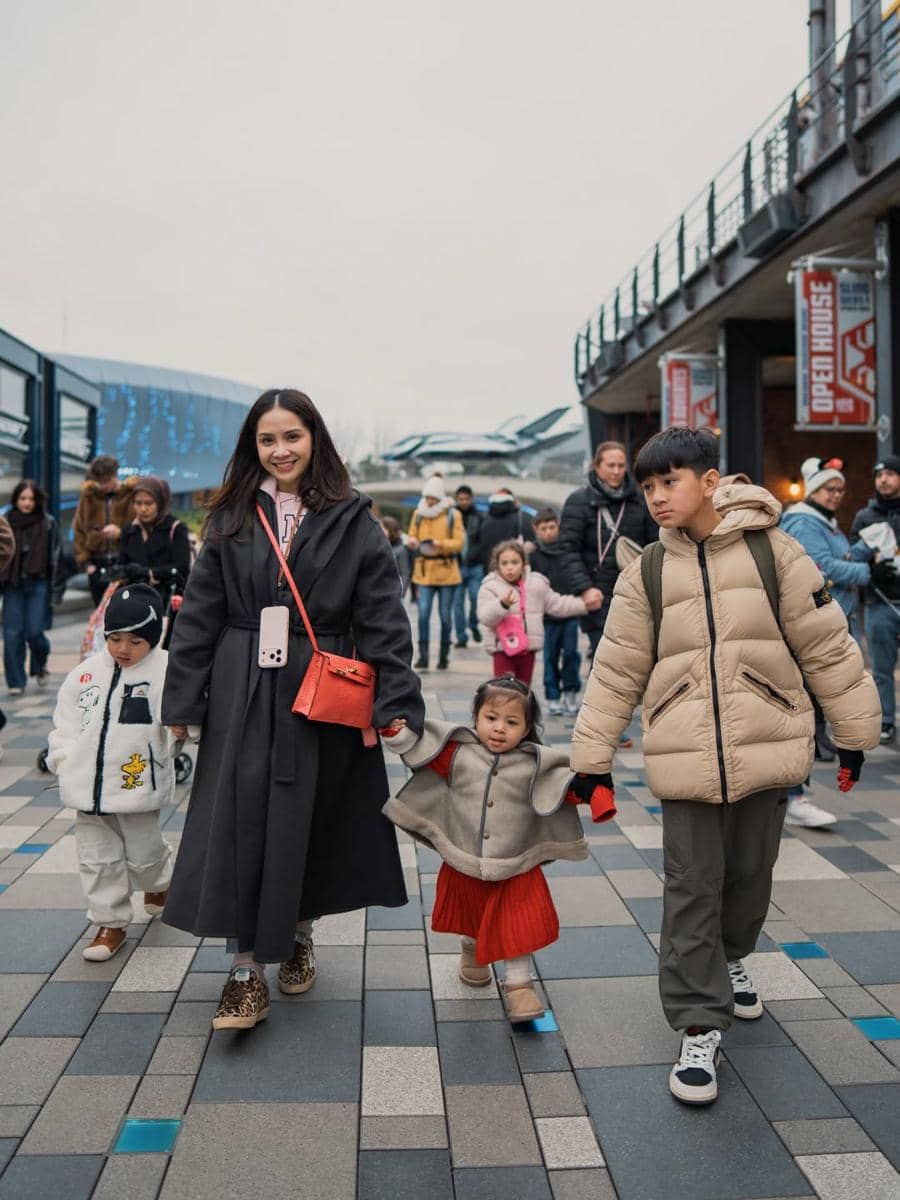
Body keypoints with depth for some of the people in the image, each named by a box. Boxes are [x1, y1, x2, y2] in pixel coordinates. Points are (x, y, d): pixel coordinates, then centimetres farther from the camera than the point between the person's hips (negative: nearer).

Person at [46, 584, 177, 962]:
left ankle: (159, 882, 44)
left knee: (144, 853, 12)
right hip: (89, 786, 4)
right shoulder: (87, 673, 4)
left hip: (139, 786, -4)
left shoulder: (164, 670, -11)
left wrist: (180, 726, -41)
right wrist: (63, 757, 2)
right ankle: (111, 922, 24)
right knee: (98, 859, 11)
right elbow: (66, 720, 11)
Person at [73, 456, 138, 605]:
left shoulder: (133, 493, -3)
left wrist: (121, 532, -17)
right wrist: (85, 561, 3)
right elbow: (78, 530, 11)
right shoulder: (88, 495, 7)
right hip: (97, 566, 3)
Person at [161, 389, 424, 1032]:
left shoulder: (352, 520, -1)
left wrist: (397, 701, -12)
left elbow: (384, 616, -5)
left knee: (313, 821, 10)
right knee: (242, 822, -2)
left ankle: (300, 935, 34)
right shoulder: (232, 519, 5)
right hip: (244, 695, 1)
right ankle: (248, 970, 9)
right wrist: (182, 704, 1)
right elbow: (199, 615, 5)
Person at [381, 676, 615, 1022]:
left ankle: (519, 984, 20)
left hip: (515, 870, -1)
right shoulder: (458, 753, -9)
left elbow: (568, 782, -12)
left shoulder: (535, 765, -10)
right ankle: (471, 949, 55)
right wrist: (395, 728, -20)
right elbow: (419, 748, -7)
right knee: (471, 918, 24)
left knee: (516, 927, 3)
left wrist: (594, 789, -29)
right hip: (463, 867, 2)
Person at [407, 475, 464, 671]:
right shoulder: (418, 514, 7)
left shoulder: (453, 515, -1)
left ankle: (444, 656, 19)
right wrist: (413, 542, -13)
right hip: (424, 571, 1)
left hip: (446, 571, -1)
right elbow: (412, 538, 10)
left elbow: (459, 543, -7)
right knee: (423, 614, -8)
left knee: (445, 615, 6)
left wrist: (440, 544, -24)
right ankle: (423, 656, -4)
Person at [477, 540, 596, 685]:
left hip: (528, 648, 4)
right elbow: (485, 617, -19)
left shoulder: (537, 583, 4)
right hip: (503, 648, -4)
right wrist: (502, 604, -37)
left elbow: (556, 604, 13)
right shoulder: (490, 587, -8)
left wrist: (584, 604, 9)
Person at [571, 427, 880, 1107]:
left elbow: (826, 647, 2)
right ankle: (700, 1028, 13)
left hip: (766, 748, 0)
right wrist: (594, 758, 5)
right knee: (691, 891, 1)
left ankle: (731, 959, 45)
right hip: (686, 760, 0)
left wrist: (855, 731, 4)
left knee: (750, 873, 15)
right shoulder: (646, 575, 1)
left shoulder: (772, 552, -3)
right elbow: (617, 673, 5)